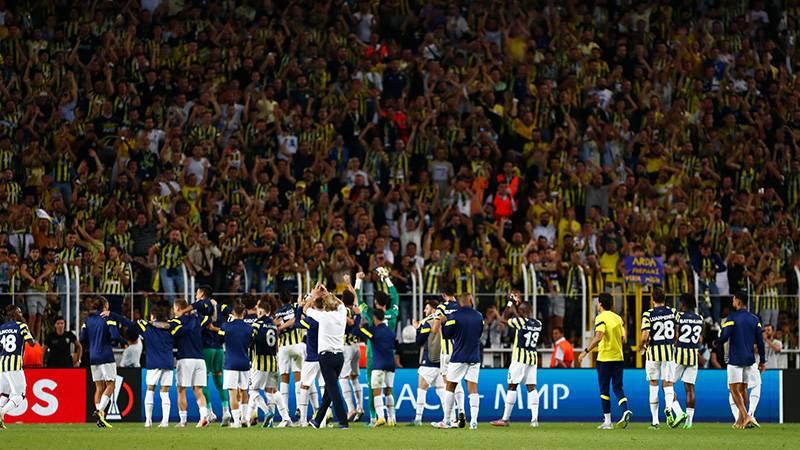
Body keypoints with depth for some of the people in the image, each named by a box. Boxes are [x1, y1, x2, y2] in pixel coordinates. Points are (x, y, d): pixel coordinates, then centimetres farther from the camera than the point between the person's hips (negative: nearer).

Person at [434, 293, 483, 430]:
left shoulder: (454, 316, -11)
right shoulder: (479, 316, 2)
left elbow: (446, 335, -3)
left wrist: (442, 322, 13)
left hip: (458, 357, -3)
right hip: (474, 357, 3)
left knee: (450, 387, 8)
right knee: (473, 389, 1)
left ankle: (446, 421, 10)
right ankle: (473, 421, -8)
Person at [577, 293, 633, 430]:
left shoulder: (601, 318, -9)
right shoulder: (618, 318, 10)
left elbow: (599, 337, -21)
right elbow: (623, 338, 9)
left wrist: (585, 351, -19)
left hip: (604, 358, -5)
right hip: (618, 357, 5)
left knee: (604, 389, 3)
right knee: (618, 388, 7)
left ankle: (607, 421, 3)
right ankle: (625, 411, -17)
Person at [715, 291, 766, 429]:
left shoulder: (732, 318, -9)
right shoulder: (754, 319, 7)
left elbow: (724, 337, -14)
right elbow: (760, 341, 6)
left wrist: (716, 343, 8)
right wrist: (762, 360, 11)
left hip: (735, 359, -5)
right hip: (749, 359, 5)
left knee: (734, 389, -4)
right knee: (743, 388, 13)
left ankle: (746, 416, -21)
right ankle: (740, 420, 17)